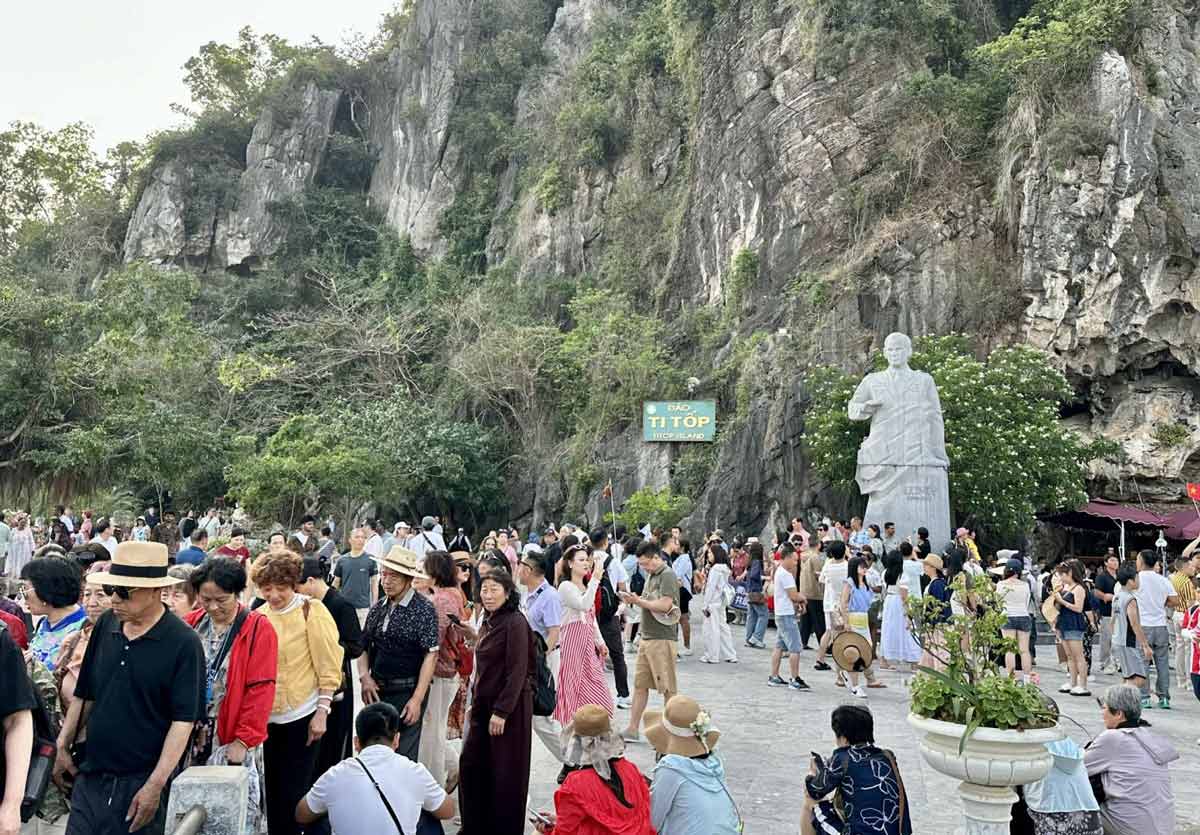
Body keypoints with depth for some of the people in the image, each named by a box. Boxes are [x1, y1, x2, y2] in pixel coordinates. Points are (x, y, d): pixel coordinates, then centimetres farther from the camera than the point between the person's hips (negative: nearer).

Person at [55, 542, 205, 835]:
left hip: (141, 782, -5)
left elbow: (183, 721, -16)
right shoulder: (105, 625, 1)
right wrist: (63, 745, 10)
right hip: (90, 775, 5)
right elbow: (85, 694, 13)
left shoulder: (183, 643, -15)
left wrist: (155, 786, -18)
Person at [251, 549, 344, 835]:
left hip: (302, 717, -5)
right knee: (273, 790, 16)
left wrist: (322, 712, -14)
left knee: (294, 792, 3)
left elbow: (329, 668, -10)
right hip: (267, 717, 5)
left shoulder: (311, 610, -10)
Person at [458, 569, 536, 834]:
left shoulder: (515, 622, -15)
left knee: (505, 771, 4)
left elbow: (517, 672, -18)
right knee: (470, 765, 12)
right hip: (484, 704, 8)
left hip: (509, 706, -8)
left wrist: (501, 711, -19)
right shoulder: (488, 623, 9)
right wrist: (475, 703, 13)